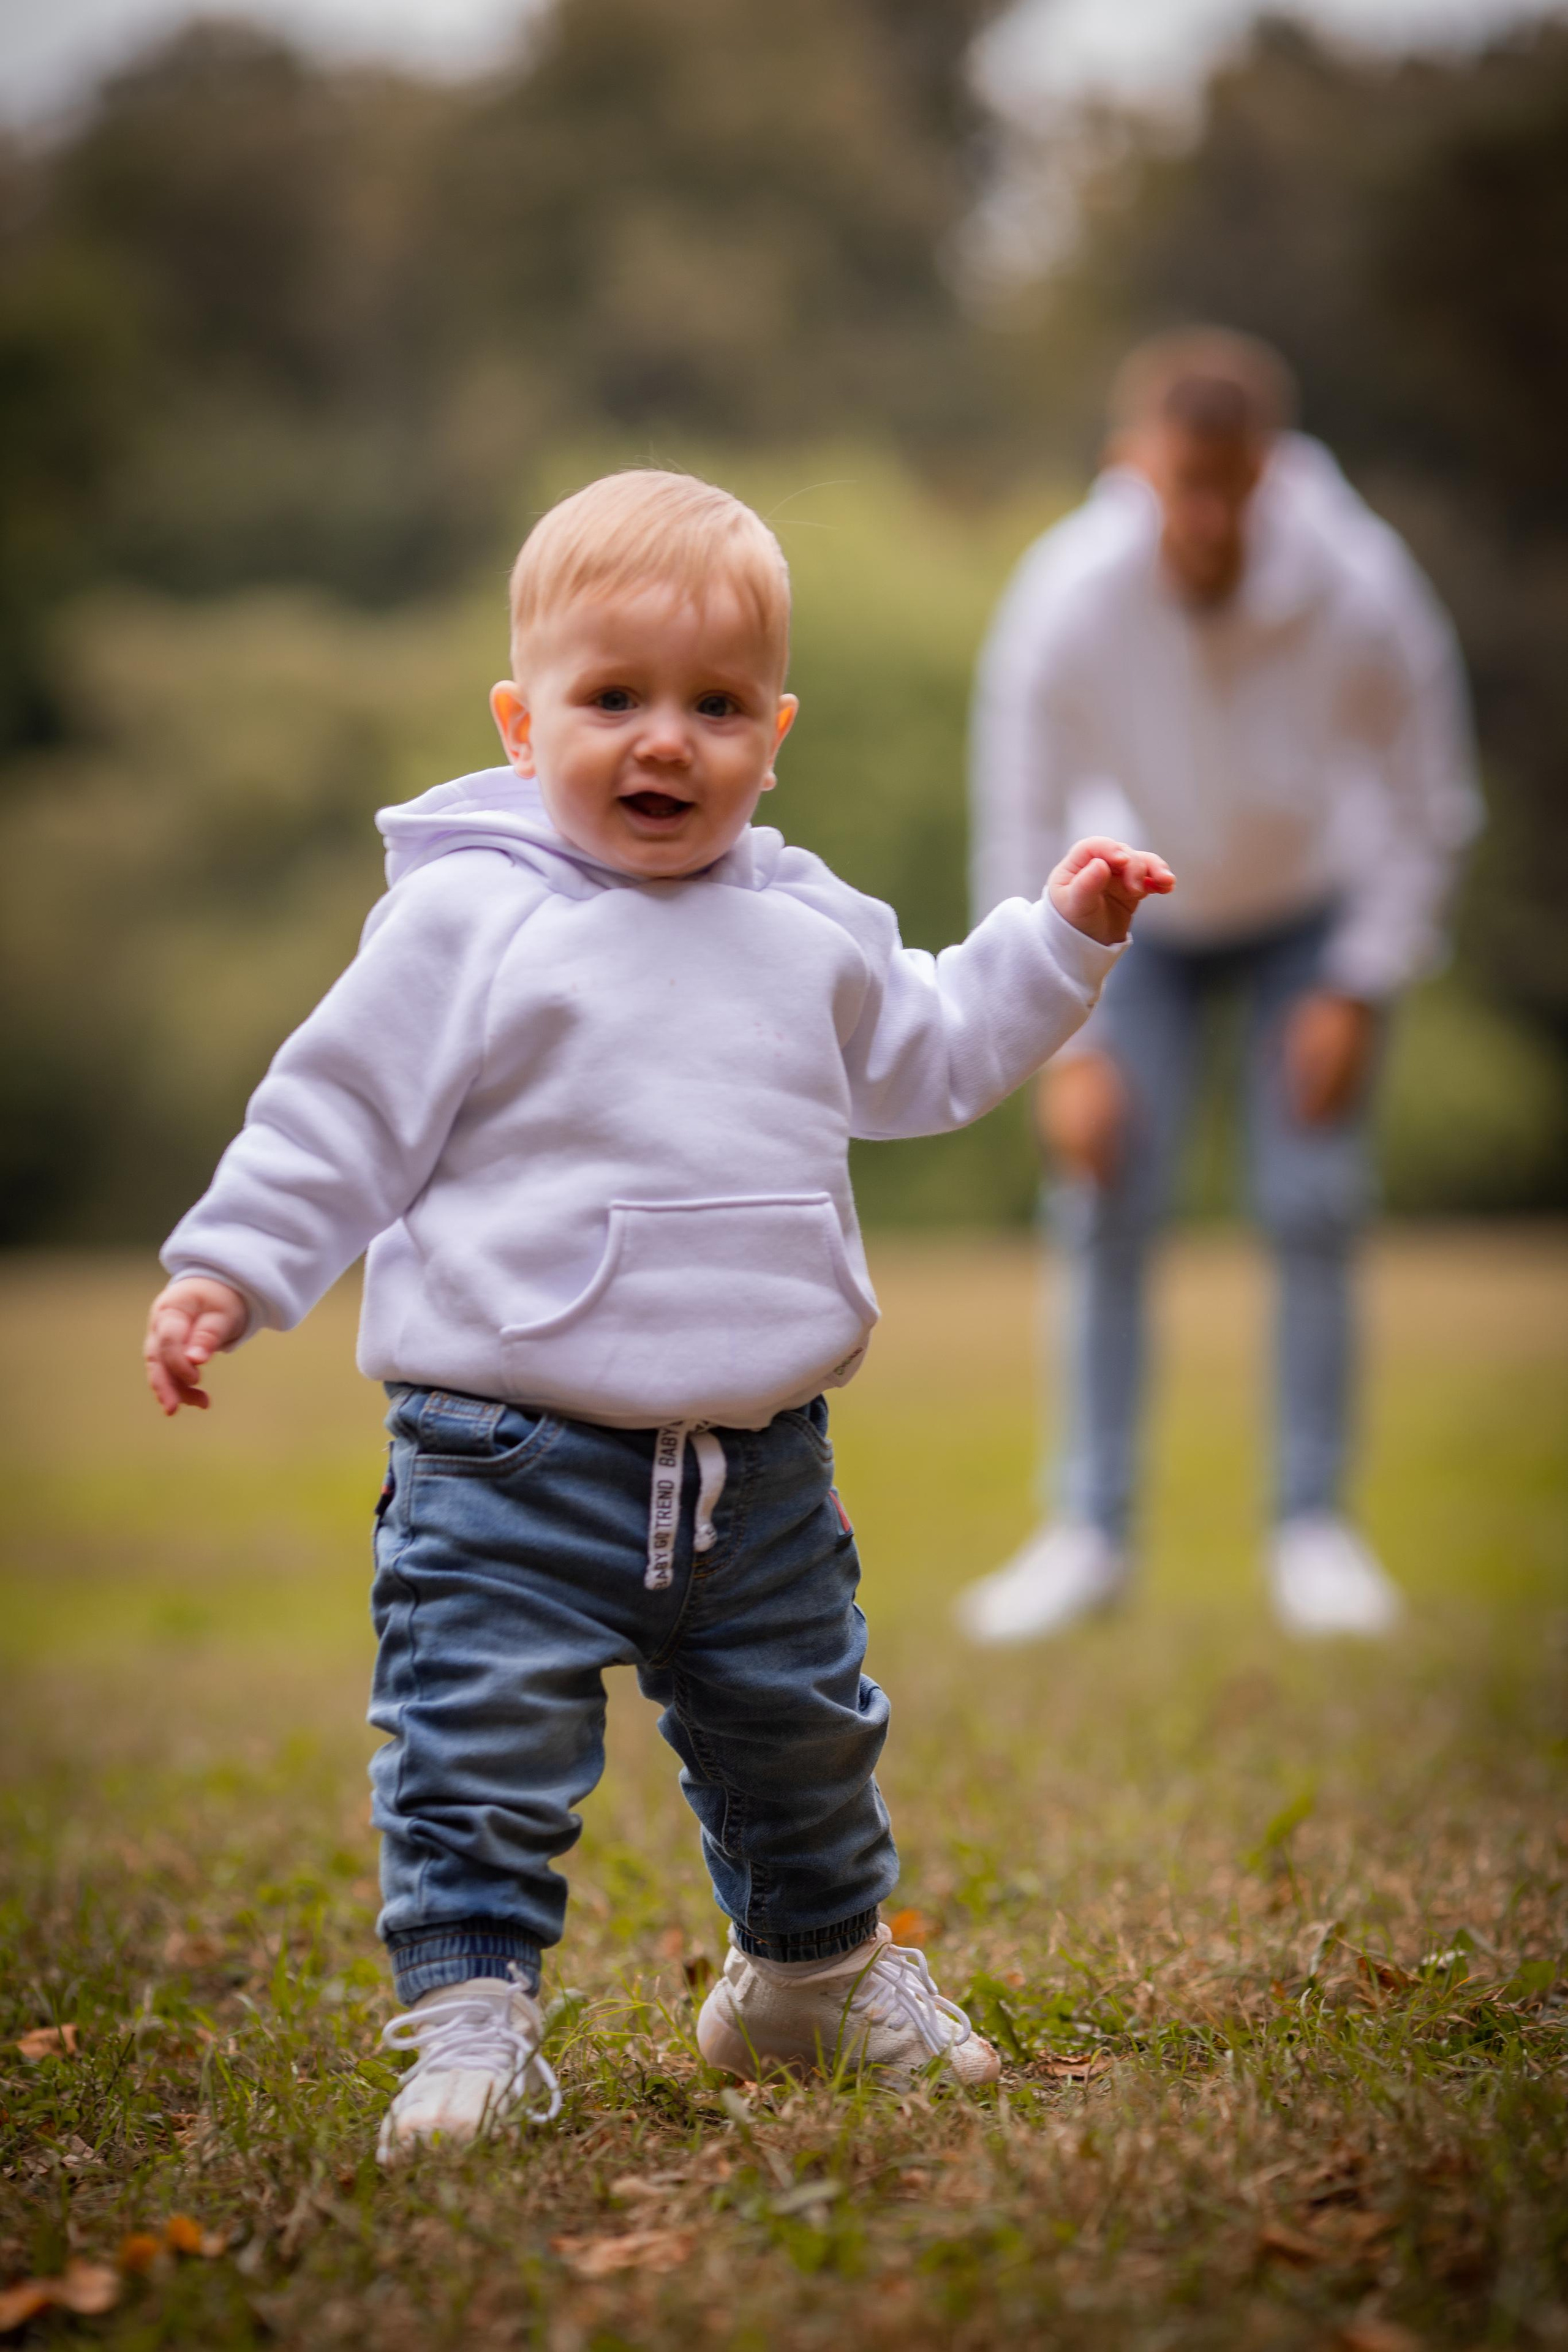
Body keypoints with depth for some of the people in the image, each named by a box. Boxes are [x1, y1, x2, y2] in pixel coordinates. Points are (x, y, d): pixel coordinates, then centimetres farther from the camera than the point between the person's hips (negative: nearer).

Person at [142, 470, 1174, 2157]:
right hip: (513, 1454, -5)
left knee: (801, 1733, 20)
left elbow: (925, 1056, 26)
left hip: (758, 1456, 5)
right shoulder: (465, 918, -8)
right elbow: (340, 1115, -4)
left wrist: (1058, 938, 21)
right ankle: (468, 2017, 5)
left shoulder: (805, 926, 9)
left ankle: (820, 1971, 42)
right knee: (484, 1749, -8)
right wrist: (228, 1269, -10)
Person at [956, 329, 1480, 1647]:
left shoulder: (1363, 596, -29)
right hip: (1143, 912, 1)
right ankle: (1091, 1531, 4)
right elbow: (1022, 829, -17)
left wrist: (1361, 992, -14)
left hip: (1316, 912, 0)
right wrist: (1065, 1044, -18)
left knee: (1315, 1205, -8)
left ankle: (1315, 1526, 5)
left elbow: (1429, 808, -13)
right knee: (1107, 1205, -7)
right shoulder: (1065, 602, -29)